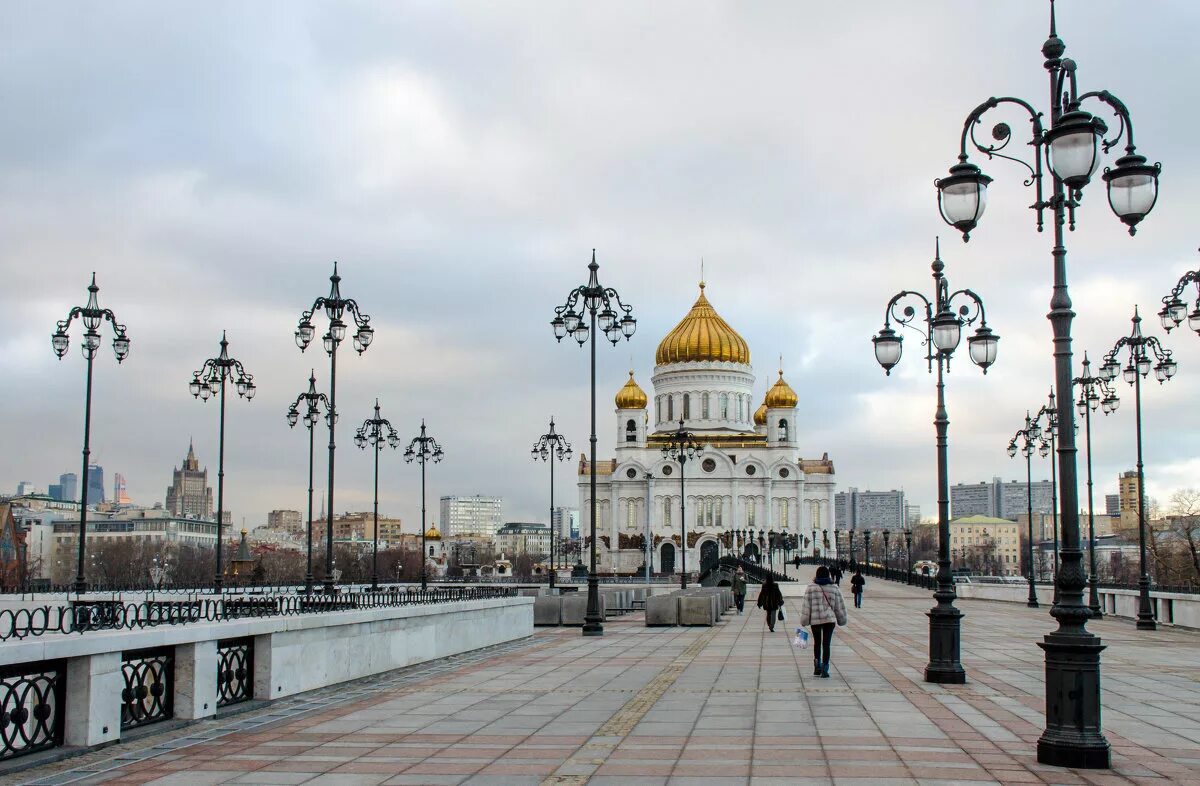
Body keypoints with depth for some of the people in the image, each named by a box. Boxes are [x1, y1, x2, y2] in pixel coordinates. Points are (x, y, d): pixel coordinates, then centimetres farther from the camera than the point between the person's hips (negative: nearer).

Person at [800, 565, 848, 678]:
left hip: (815, 619, 0)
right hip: (830, 619, 0)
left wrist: (804, 620, 3)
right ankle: (825, 669, -2)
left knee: (817, 642, 16)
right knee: (826, 643, 2)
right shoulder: (834, 588, 4)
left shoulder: (811, 588, -2)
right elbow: (839, 606, 10)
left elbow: (806, 605, -3)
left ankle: (817, 666, 9)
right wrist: (841, 619, 22)